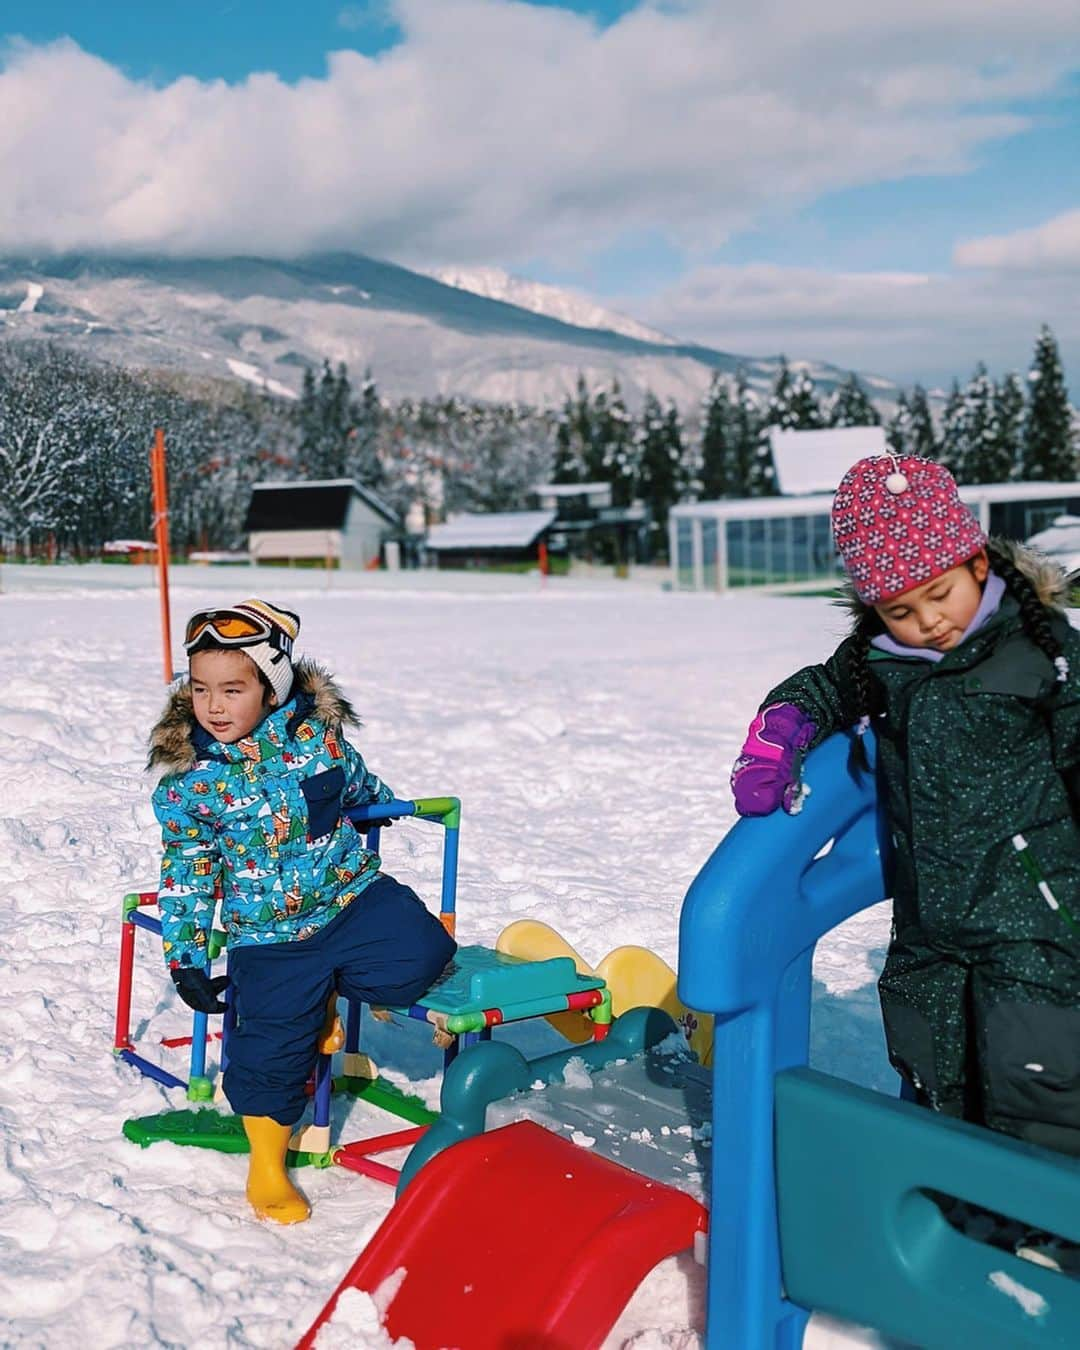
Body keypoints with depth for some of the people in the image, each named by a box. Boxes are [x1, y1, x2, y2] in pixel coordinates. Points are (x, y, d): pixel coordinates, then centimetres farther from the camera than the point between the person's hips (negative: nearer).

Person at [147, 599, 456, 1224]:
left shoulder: (317, 736, -6)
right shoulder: (187, 783, -9)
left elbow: (359, 785, 17)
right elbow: (186, 873, -1)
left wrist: (393, 804, 34)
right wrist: (186, 957, -1)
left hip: (353, 894, 2)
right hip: (268, 933, -2)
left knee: (421, 953, -17)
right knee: (275, 1038, -1)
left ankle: (326, 993, 11)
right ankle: (268, 1163, 23)